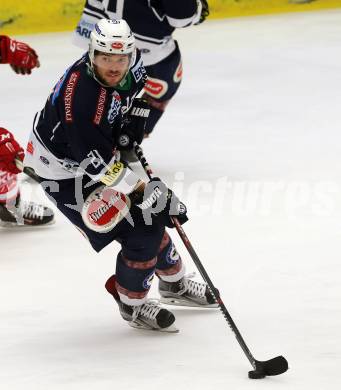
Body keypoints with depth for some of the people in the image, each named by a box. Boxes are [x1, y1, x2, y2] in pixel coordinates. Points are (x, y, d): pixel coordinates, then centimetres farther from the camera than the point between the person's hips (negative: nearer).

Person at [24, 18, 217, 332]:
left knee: (152, 216, 16)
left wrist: (133, 123, 2)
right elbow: (98, 163, -34)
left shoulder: (129, 63, -13)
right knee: (141, 231, -11)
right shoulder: (82, 96, -38)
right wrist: (143, 190, -29)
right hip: (64, 172, -8)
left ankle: (174, 283, 41)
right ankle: (132, 305, 12)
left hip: (99, 149, 8)